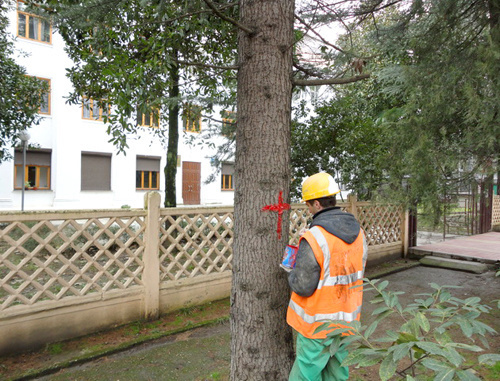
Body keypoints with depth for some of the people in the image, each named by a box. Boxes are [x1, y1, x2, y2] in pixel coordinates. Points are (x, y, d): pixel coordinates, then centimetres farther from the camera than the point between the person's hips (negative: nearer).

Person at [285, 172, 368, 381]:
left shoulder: (313, 238, -25)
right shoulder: (357, 232, -2)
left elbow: (303, 287, -21)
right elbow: (356, 271, 9)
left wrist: (292, 274, 0)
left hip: (318, 323, -7)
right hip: (346, 318, 7)